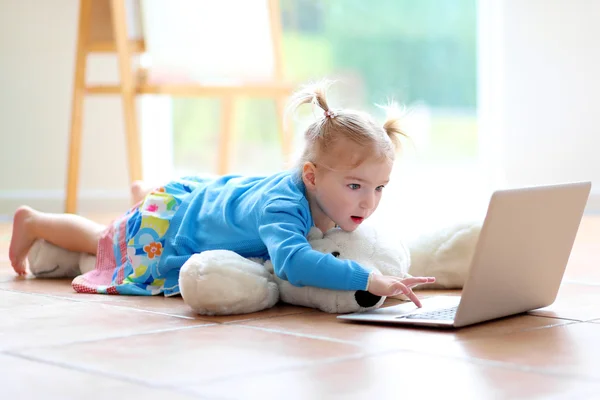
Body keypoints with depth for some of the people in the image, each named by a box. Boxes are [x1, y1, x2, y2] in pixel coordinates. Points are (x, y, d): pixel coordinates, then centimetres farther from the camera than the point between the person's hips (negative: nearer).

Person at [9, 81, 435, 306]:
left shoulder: (318, 192, -24)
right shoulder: (282, 207, -48)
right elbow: (293, 261, -68)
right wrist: (372, 280, -70)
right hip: (170, 220, -6)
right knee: (103, 241, 25)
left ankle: (145, 193, 64)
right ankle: (32, 221, 49)